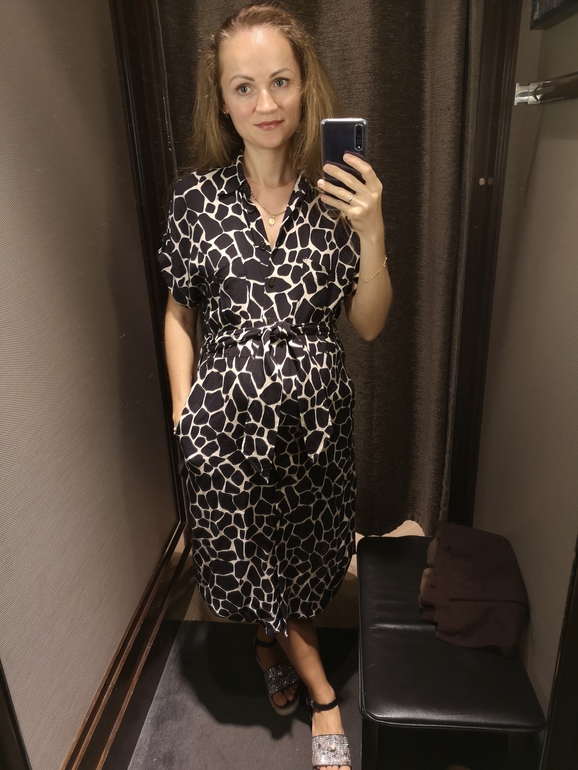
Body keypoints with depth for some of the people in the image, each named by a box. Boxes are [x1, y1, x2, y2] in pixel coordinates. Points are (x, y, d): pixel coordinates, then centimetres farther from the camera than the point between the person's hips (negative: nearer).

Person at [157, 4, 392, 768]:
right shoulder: (197, 195, -5)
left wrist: (371, 233, -18)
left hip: (316, 415, 1)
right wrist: (184, 410, -3)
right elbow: (179, 315, 3)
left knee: (304, 553, 19)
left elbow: (369, 325, -4)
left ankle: (271, 647, 53)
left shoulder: (339, 194, -4)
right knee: (253, 554, 12)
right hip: (230, 416, 0)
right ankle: (324, 697, 39)